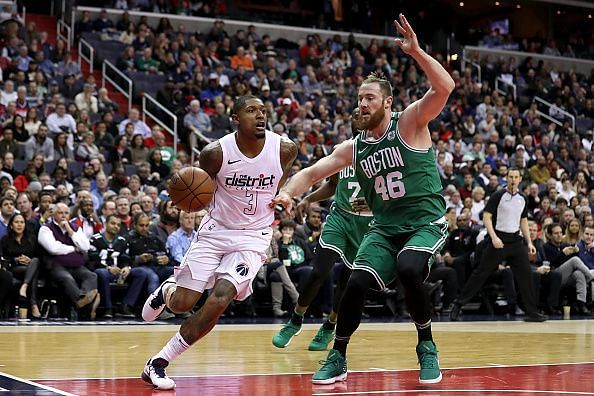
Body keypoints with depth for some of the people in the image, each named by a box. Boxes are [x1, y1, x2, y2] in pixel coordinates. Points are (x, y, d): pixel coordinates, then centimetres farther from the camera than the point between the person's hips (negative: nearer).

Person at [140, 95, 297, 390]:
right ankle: (166, 290, 40)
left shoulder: (285, 149, -12)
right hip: (216, 230, 0)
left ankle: (158, 364, -4)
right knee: (181, 304, -1)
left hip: (253, 237, 0)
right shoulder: (216, 152, -16)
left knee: (217, 303, -18)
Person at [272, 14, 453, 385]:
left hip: (426, 221, -4)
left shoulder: (410, 123, -7)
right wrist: (287, 192, -10)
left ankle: (427, 347, -10)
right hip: (385, 227, 5)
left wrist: (416, 51, -32)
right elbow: (312, 172, 10)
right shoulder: (354, 148, 7)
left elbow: (445, 87, -22)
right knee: (357, 284, -14)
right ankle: (338, 358, 6)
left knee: (409, 269, -33)